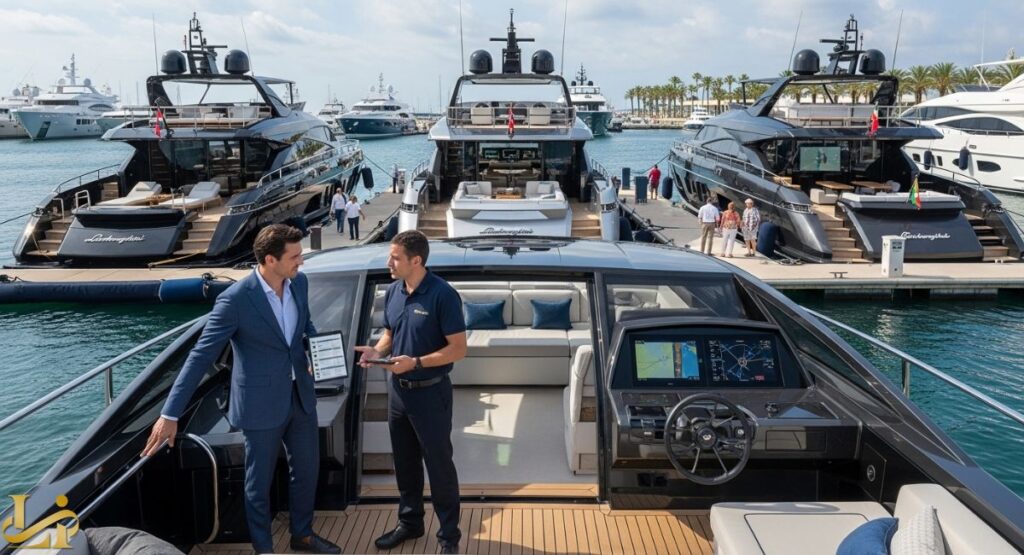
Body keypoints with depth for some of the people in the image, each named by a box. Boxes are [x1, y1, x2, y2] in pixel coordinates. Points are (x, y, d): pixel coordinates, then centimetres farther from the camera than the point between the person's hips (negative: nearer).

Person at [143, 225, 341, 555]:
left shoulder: (299, 282, -5)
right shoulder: (236, 299, -23)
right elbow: (201, 356, -21)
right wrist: (170, 414, -23)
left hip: (301, 395, 6)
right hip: (261, 403, -6)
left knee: (307, 469, 20)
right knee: (260, 481, 13)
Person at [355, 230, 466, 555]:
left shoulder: (442, 295, -19)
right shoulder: (392, 292, 2)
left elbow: (458, 349, -19)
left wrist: (416, 362, -27)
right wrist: (377, 351, -6)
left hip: (430, 393, -6)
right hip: (397, 390, 7)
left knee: (439, 464, 5)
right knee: (405, 462, 18)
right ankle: (410, 522, 36)